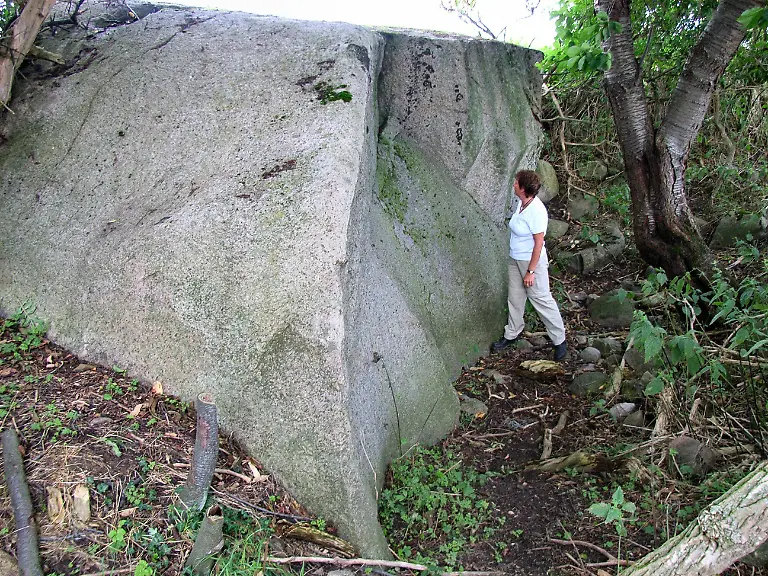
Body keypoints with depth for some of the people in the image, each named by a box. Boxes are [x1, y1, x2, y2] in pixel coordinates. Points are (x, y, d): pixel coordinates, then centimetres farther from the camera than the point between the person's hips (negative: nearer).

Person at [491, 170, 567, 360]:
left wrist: (530, 271, -21)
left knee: (541, 300, 2)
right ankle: (512, 334, 36)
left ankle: (559, 340, 18)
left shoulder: (537, 211, -27)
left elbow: (538, 243, -23)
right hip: (515, 260, 8)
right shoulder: (520, 203, -1)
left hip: (532, 261, -8)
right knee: (515, 298, 19)